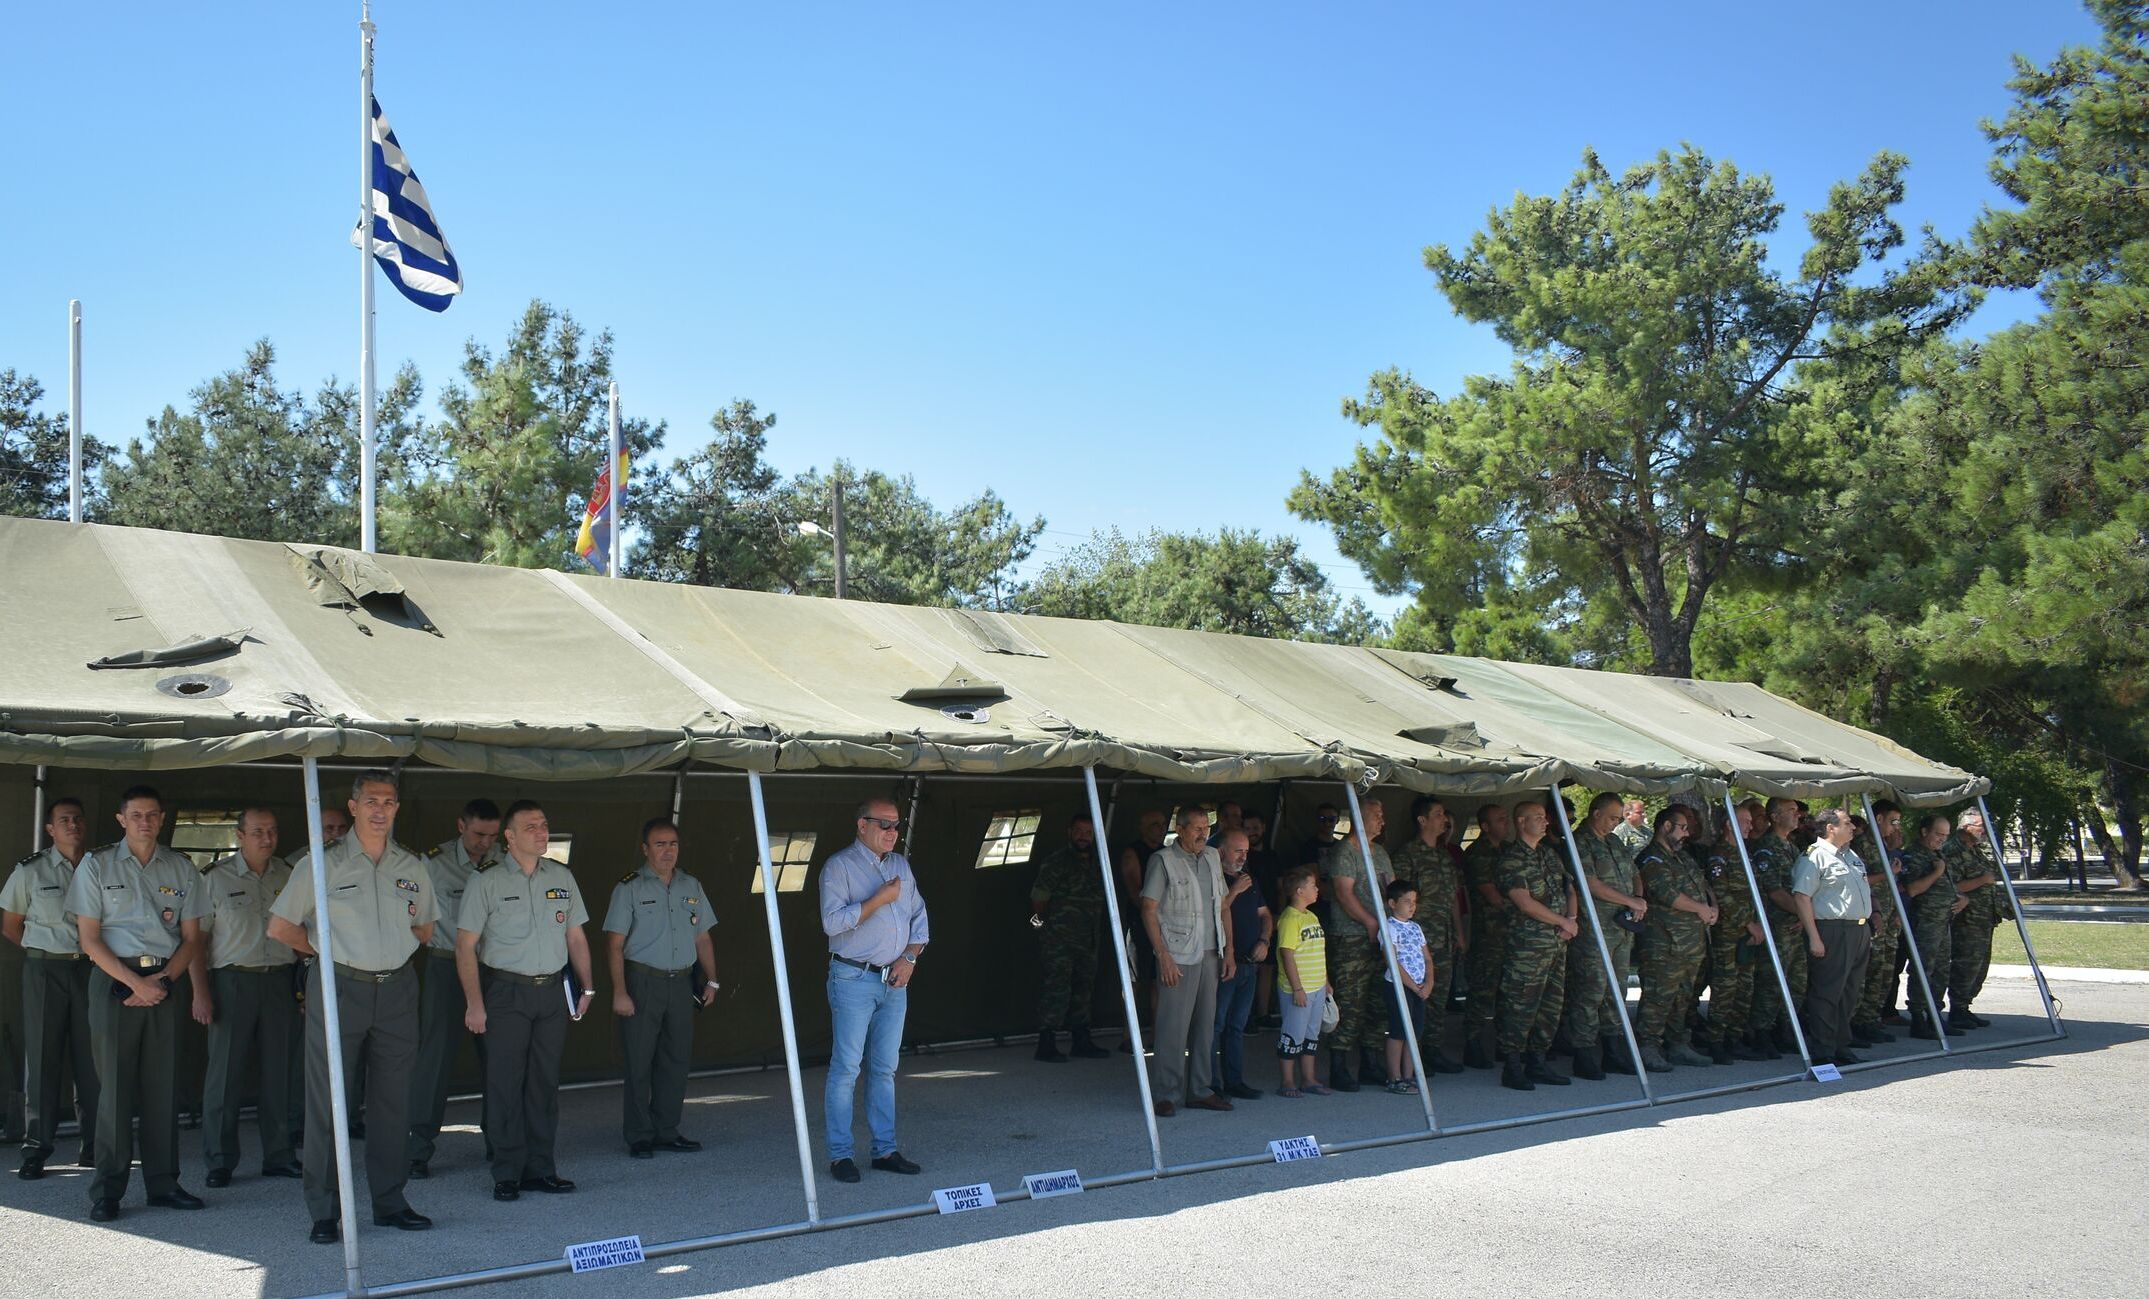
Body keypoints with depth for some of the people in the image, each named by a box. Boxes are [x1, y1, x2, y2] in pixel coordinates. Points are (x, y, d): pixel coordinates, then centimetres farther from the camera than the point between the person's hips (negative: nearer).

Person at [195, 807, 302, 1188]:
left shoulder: (287, 876, 10)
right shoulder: (215, 877, -1)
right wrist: (200, 991, -9)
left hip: (279, 981, 3)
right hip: (233, 981, -3)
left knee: (279, 1071, 6)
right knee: (225, 1071, -1)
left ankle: (279, 1156, 15)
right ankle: (219, 1160, 10)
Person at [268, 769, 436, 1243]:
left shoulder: (411, 867, 9)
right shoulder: (323, 864, -2)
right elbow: (280, 927, 1)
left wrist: (391, 952, 11)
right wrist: (329, 952, 3)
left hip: (396, 990, 4)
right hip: (338, 989, -3)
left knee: (394, 1101, 8)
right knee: (328, 1101, -2)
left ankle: (389, 1202, 17)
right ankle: (324, 1212, 6)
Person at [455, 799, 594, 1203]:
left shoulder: (562, 878, 9)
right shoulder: (486, 882, -5)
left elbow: (576, 936, 15)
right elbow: (466, 946, -7)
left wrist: (586, 987, 9)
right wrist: (474, 1003, -12)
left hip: (553, 992, 4)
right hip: (505, 992, -4)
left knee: (545, 1082, 8)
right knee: (505, 1083, -1)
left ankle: (540, 1168, 16)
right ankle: (507, 1173, 7)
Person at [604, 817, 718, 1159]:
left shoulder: (691, 886, 12)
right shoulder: (629, 887, -4)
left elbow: (702, 938, 18)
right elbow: (614, 944, -8)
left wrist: (711, 980, 11)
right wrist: (619, 992, -15)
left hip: (682, 983, 5)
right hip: (642, 982, -5)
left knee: (677, 1060, 8)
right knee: (639, 1063, -2)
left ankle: (666, 1132, 19)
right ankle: (639, 1137, 7)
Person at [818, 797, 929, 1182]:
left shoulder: (901, 865, 15)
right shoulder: (839, 865, -5)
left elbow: (919, 918, 16)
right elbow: (832, 921, -17)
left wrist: (910, 956, 0)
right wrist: (881, 898, -16)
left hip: (895, 980, 6)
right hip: (854, 979, -6)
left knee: (885, 1068, 10)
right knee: (846, 1067, -5)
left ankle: (885, 1149, 15)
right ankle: (839, 1155, 1)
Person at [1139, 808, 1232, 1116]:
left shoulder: (1212, 857, 13)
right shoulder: (1163, 860, -5)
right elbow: (1149, 910, -8)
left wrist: (1229, 951, 12)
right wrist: (1163, 955, -14)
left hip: (1210, 954, 6)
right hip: (1178, 956, -6)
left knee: (1205, 1024, 9)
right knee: (1173, 1026, -5)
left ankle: (1199, 1090, 18)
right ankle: (1168, 1095, 2)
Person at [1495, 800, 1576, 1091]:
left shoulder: (1549, 854, 17)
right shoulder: (1512, 858, -9)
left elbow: (1569, 889, 22)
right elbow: (1525, 903, -17)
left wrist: (1572, 919, 2)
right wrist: (1563, 922, -10)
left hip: (1558, 942, 8)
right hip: (1528, 944, -8)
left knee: (1551, 1004, 10)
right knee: (1521, 1006, -7)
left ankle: (1537, 1062, 19)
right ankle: (1512, 1068, -1)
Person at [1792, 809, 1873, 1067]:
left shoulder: (1850, 856, 19)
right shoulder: (1815, 856, -10)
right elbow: (1802, 896, -16)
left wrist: (1867, 929, 19)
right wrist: (1814, 937, -20)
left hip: (1860, 931, 9)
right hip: (1833, 932, -9)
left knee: (1850, 992, 13)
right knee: (1827, 993, -6)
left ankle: (1841, 1047, 22)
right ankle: (1822, 1052, -2)